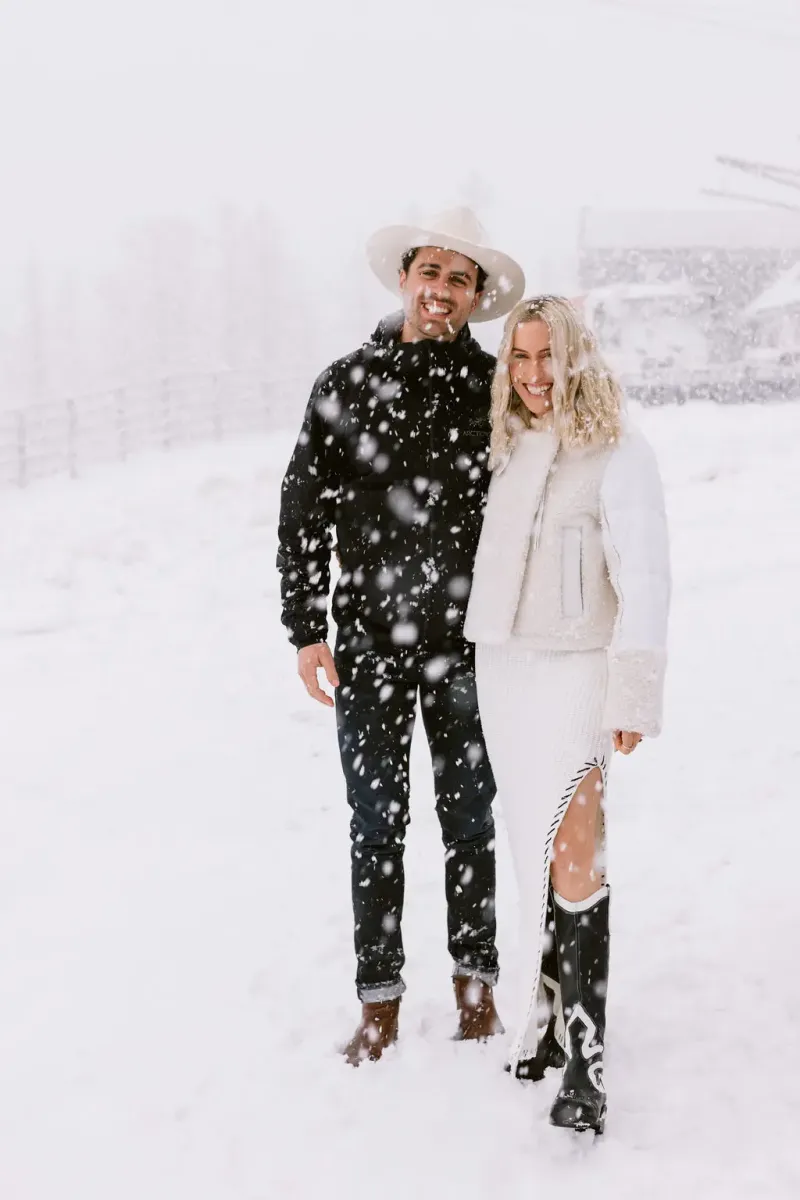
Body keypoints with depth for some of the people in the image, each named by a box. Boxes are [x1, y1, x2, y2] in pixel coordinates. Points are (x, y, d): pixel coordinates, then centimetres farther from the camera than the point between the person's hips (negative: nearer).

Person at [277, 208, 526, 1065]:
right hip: (369, 642, 0)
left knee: (469, 819, 11)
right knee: (376, 825, 6)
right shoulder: (347, 384, 0)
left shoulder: (495, 387, 0)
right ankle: (379, 999, 16)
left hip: (467, 643, 0)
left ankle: (475, 980, 26)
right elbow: (302, 512, 2)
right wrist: (306, 630, -2)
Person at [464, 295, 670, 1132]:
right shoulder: (507, 450, 11)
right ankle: (552, 1017, 17)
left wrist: (633, 694, -16)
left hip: (574, 673, -6)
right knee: (534, 853, 8)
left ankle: (584, 1063, -13)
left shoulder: (618, 453, -8)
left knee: (574, 860, -14)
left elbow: (643, 581, -11)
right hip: (500, 669, 6)